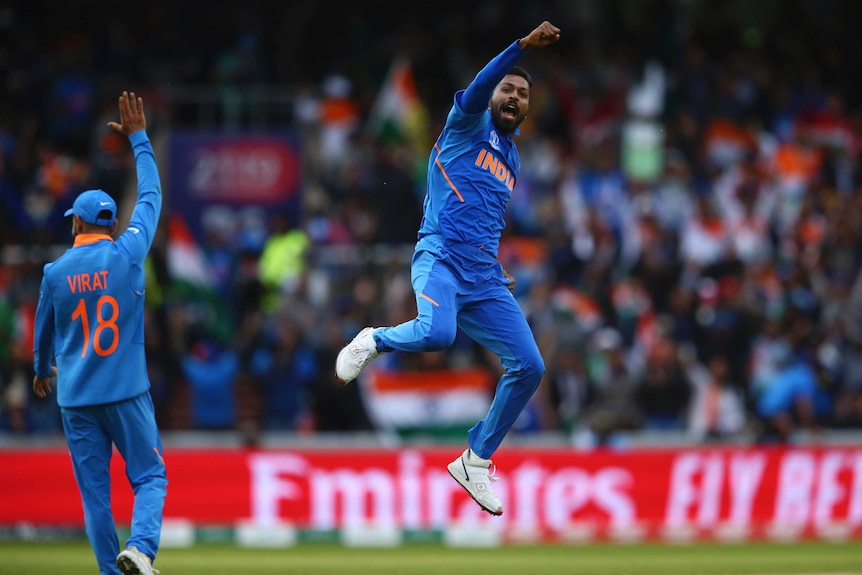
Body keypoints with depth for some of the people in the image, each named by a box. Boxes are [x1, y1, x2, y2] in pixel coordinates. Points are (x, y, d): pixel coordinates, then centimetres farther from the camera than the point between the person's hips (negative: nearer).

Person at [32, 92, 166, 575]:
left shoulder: (56, 272, 0)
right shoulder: (128, 254, -5)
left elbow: (44, 330, 15)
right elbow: (151, 196, 8)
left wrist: (43, 371, 36)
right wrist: (139, 138, 18)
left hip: (76, 398, 2)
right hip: (127, 391, -2)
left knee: (95, 492, 6)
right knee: (150, 476, 3)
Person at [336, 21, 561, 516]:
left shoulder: (511, 160, 25)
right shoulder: (469, 126, 5)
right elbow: (477, 89, -18)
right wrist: (524, 46, -31)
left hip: (484, 276, 7)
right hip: (441, 260, -7)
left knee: (529, 367, -3)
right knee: (437, 333, -36)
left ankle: (477, 461, 12)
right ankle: (373, 341, -1)